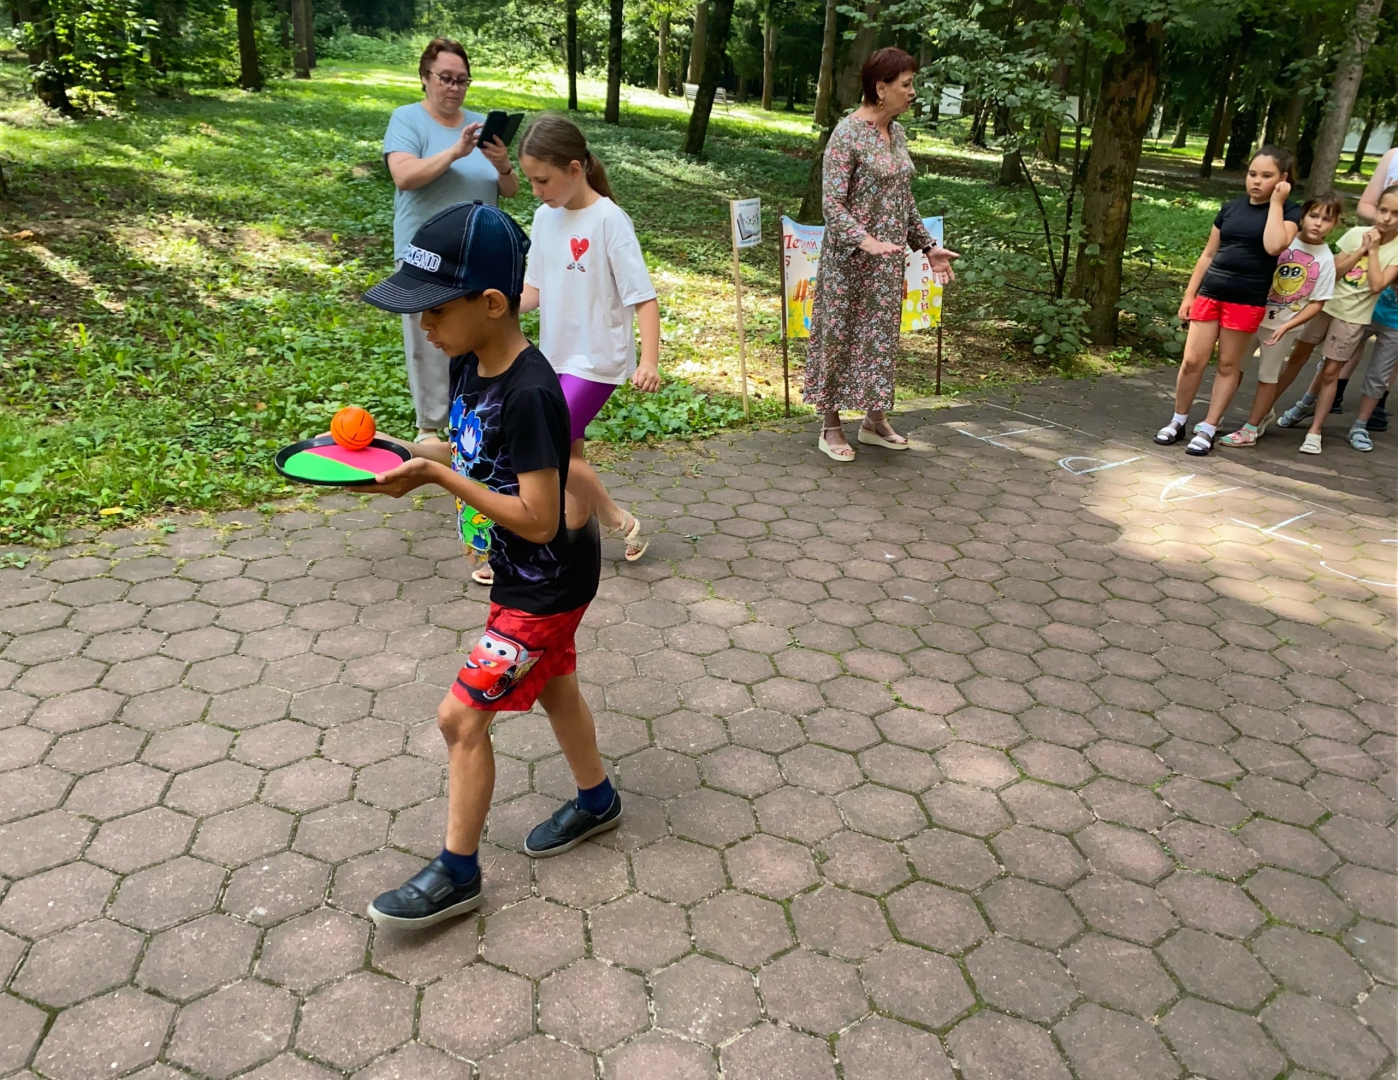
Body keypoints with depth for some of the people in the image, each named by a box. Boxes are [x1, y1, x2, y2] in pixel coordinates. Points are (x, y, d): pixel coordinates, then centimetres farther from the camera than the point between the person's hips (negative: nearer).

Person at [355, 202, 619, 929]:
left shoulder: (529, 394, -31)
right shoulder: (471, 365, -4)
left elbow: (538, 518, -30)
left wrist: (438, 477, -27)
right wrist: (405, 454, -6)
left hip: (548, 583, -9)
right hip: (526, 573, 9)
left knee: (461, 716, -3)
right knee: (551, 683, 25)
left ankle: (457, 872, 16)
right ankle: (596, 799, 48)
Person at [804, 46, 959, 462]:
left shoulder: (896, 131, 10)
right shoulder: (848, 133, -14)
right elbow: (832, 203, -18)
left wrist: (927, 245, 14)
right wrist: (866, 241, -31)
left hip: (888, 260, 7)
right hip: (849, 260, -7)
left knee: (881, 334, 13)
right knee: (840, 335, 3)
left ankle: (875, 420, 26)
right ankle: (830, 427, 15)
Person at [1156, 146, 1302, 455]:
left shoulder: (1288, 211, -1)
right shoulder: (1231, 207, 10)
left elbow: (1274, 246, -21)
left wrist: (1276, 202, -13)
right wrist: (1189, 294, 9)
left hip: (1247, 300, -3)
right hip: (1210, 293, 3)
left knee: (1229, 365, 6)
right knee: (1192, 361, 2)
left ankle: (1208, 429, 13)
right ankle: (1179, 420, 18)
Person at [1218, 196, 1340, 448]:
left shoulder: (1326, 260, -8)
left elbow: (1316, 303, -7)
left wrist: (1286, 326, -18)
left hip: (1283, 327, -1)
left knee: (1268, 375, 10)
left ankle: (1250, 430, 17)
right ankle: (1214, 418, 21)